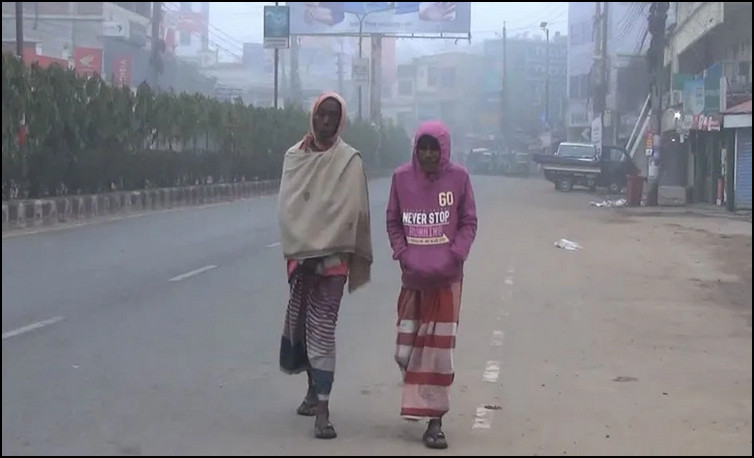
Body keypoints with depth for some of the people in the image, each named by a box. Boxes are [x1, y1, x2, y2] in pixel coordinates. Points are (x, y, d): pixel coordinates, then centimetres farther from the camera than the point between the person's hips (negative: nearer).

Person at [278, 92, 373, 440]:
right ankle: (314, 388, 31)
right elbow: (287, 206, 3)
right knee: (298, 321, 10)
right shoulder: (294, 156, 7)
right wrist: (298, 249, -8)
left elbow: (352, 212, -5)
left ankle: (322, 409, -11)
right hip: (300, 253, 4)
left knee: (321, 329, -9)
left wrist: (326, 252, -8)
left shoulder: (349, 160, -2)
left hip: (333, 255, -4)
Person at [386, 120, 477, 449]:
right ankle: (418, 401, 33)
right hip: (413, 276, 2)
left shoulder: (458, 177, -4)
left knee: (440, 348, -4)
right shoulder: (402, 177, 1)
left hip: (447, 277, -2)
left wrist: (452, 257, -12)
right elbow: (393, 222, 8)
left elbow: (469, 223, 1)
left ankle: (435, 420, 1)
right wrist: (403, 255, -5)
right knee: (405, 350, 6)